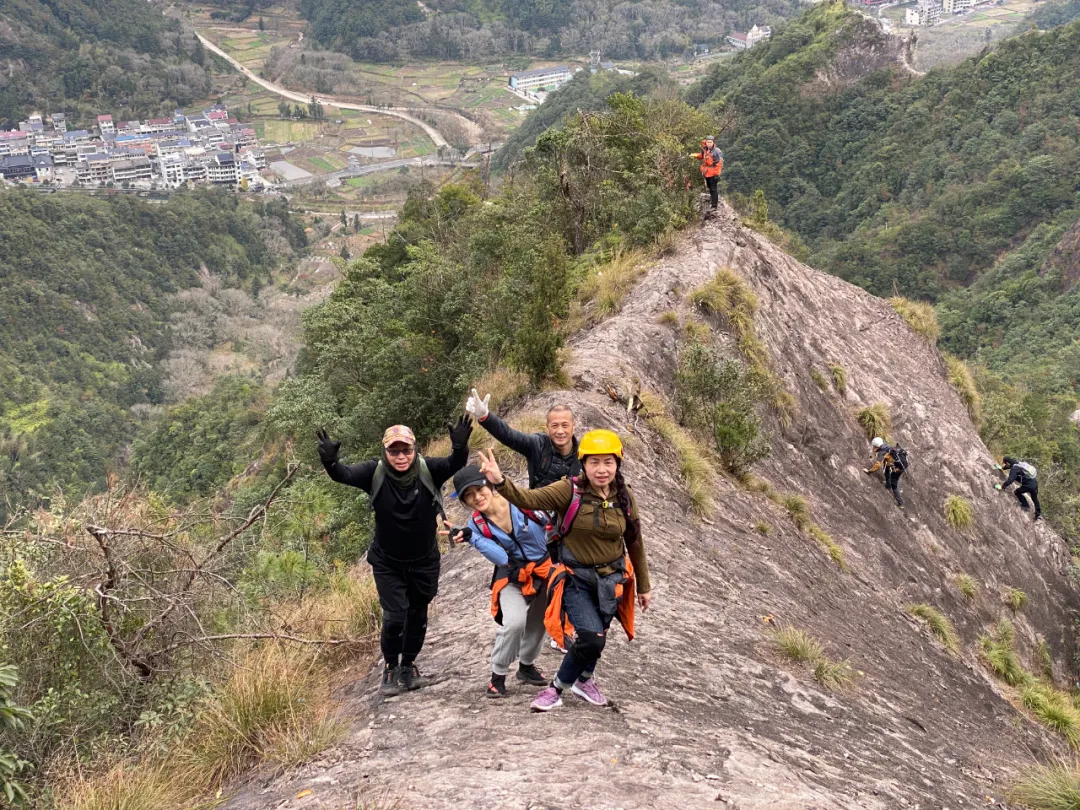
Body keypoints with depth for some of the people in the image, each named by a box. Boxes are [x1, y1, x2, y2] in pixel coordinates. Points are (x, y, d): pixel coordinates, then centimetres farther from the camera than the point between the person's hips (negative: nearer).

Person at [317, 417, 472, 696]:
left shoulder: (428, 470, -17)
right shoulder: (375, 472, -17)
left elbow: (455, 464, -32)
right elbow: (343, 474, -28)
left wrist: (460, 447, -54)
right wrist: (330, 461, -51)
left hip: (424, 562, 1)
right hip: (387, 563, -1)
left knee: (417, 616, 14)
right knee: (394, 617, -6)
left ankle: (408, 666, 36)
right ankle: (391, 669, 19)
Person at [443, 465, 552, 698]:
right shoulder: (477, 525, -15)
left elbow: (552, 523, -6)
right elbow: (501, 558, -31)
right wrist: (468, 537, -44)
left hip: (546, 569, 1)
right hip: (513, 576, -1)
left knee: (538, 623, 17)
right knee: (514, 622, -24)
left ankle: (527, 666, 43)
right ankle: (498, 675, -4)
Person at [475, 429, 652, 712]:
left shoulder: (624, 497, -4)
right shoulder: (570, 491, -16)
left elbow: (635, 544, 7)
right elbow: (529, 499, -31)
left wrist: (644, 587, 14)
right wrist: (500, 482, -50)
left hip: (612, 579, 4)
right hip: (576, 578, -4)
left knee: (596, 637, 14)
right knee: (591, 637, -17)